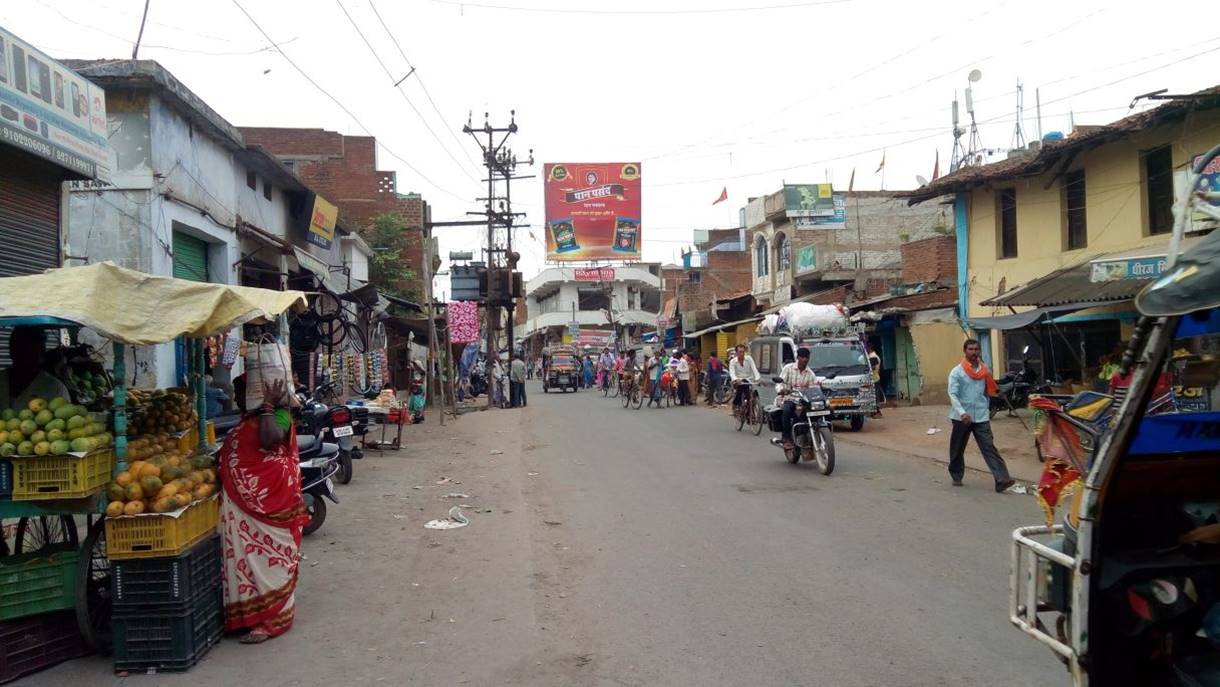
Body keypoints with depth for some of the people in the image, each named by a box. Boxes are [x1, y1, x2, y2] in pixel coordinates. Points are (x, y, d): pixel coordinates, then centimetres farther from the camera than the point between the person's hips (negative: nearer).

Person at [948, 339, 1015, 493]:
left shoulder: (984, 370, 8)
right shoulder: (957, 371, -5)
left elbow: (990, 392, 17)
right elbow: (952, 394, -16)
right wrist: (962, 413, -27)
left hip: (981, 416, 2)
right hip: (961, 417, -2)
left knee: (989, 447, -8)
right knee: (957, 449, 10)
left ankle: (1001, 479, -16)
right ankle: (956, 477, 27)